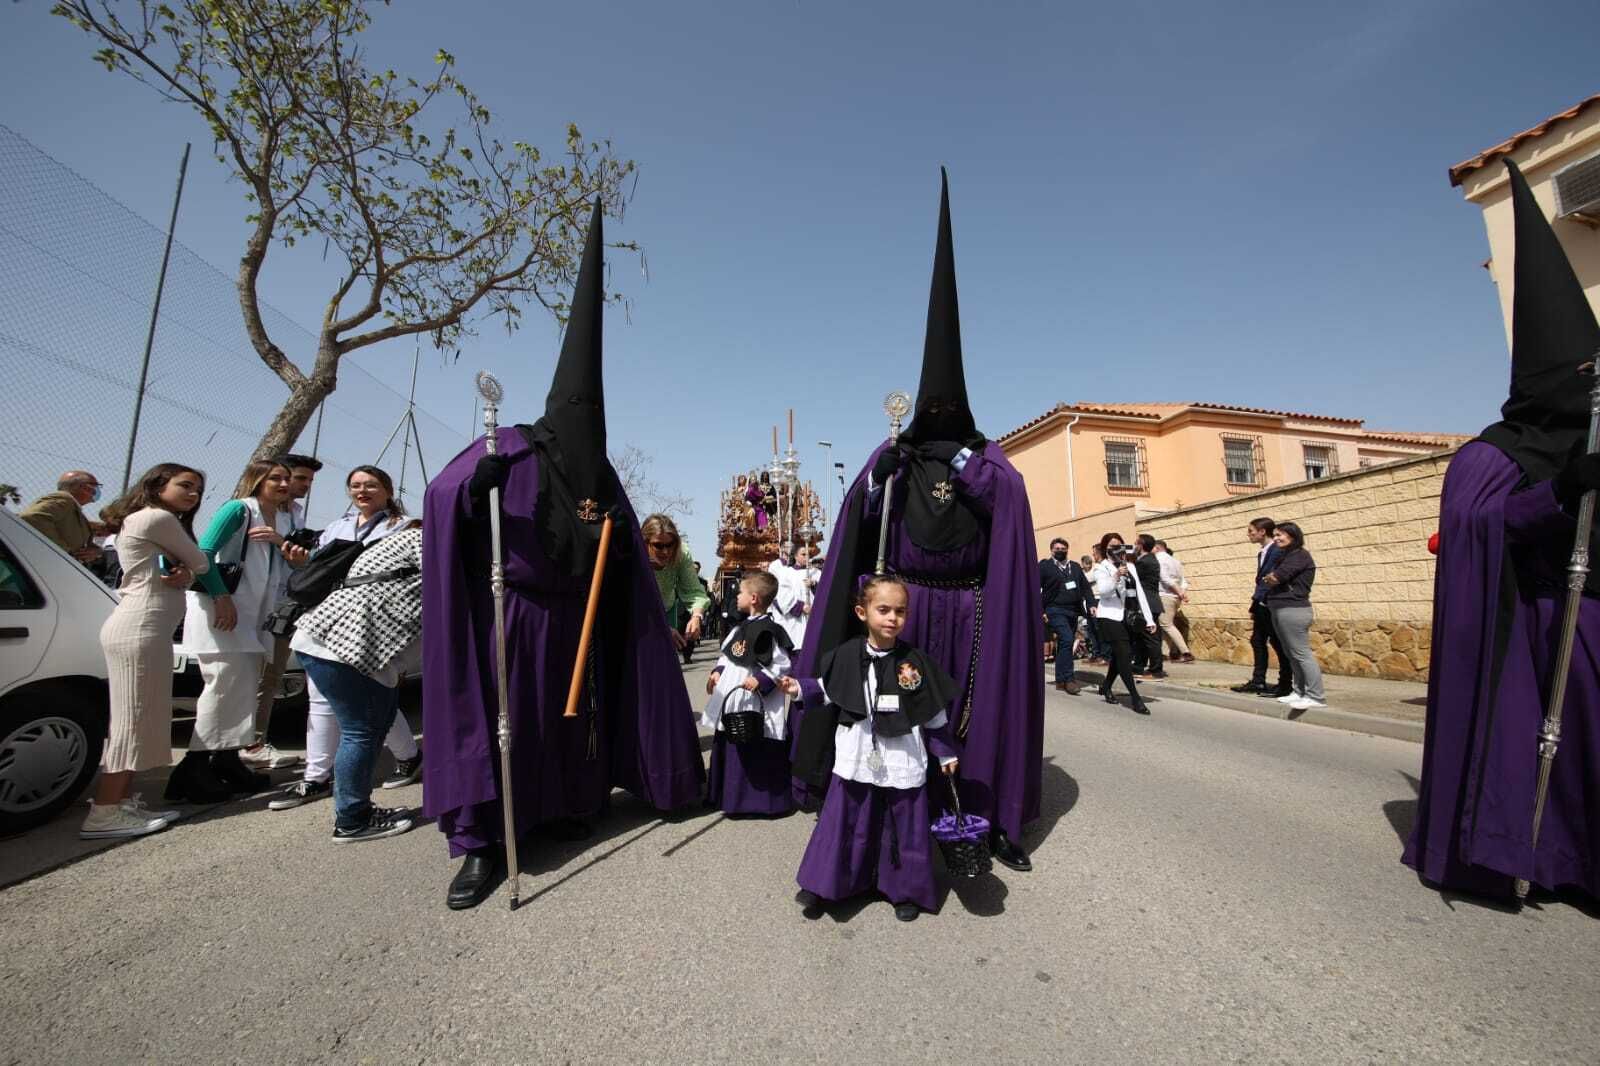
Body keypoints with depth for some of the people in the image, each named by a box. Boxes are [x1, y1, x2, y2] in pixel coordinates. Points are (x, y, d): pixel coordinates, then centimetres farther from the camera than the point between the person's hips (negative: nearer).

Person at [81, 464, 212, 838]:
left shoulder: (140, 520, 24)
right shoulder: (158, 518, -8)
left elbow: (184, 572, 18)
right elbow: (202, 564, -4)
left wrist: (182, 576, -5)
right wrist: (189, 569, 17)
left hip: (138, 627, 10)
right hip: (140, 629, -10)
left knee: (136, 719, 11)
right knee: (134, 719, -7)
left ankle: (121, 801, 15)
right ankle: (104, 813, -4)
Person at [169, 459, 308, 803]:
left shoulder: (284, 519, 14)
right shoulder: (238, 509, -7)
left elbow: (283, 570, 13)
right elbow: (203, 553, -14)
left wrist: (282, 543, -7)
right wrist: (222, 597, -17)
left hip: (253, 615, 8)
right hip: (219, 607, -8)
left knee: (244, 687, 11)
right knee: (227, 683, -12)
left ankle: (227, 762, 21)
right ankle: (192, 770, -4)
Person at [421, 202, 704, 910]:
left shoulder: (599, 473, 4)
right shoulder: (505, 450, -8)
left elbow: (622, 553, 5)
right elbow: (439, 495, -17)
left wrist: (611, 528, -17)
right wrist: (474, 483, -37)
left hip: (571, 618, 4)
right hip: (505, 613, -4)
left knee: (570, 715, 13)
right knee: (492, 716, -2)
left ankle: (563, 805, 34)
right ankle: (478, 845, 8)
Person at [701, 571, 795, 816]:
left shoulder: (769, 631, -18)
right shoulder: (742, 627, 10)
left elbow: (783, 665, -17)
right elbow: (728, 654, 20)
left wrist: (761, 680, -24)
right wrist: (718, 672, 6)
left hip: (757, 703, -10)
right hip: (731, 698, 10)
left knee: (759, 753, 0)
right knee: (729, 748, 19)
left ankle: (762, 799, 16)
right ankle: (730, 795, 34)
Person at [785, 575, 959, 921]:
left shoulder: (916, 662, -8)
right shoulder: (847, 655, -6)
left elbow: (934, 713, 1)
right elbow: (827, 691, 8)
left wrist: (947, 754, 6)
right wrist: (800, 688, -7)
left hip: (902, 763, -1)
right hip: (856, 760, 1)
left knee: (905, 827, 12)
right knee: (843, 821, 11)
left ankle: (907, 890, 34)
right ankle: (821, 884, 28)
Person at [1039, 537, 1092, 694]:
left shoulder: (1075, 567, 17)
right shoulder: (1044, 565, -1)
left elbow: (1085, 587, 17)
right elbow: (1036, 589, -5)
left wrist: (1090, 604, 2)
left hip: (1073, 611, 6)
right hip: (1055, 610, -6)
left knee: (1065, 644, 10)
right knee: (1067, 640, -20)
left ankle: (1061, 679, 20)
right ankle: (1067, 679, -12)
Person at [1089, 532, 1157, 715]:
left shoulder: (1130, 566, 16)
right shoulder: (1102, 568, -3)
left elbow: (1140, 592, 14)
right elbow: (1102, 591, -19)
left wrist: (1149, 619, 9)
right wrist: (1116, 577, -36)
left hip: (1130, 618, 6)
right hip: (1111, 617, -6)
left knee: (1119, 656, 12)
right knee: (1124, 656, -10)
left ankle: (1106, 687, 31)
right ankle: (1136, 699, -6)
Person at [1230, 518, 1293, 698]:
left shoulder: (1278, 550, -14)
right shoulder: (1261, 553, 14)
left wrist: (1258, 599, -16)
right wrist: (1254, 605, 11)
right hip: (1262, 606, 9)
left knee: (1279, 645, 0)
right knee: (1257, 642, 11)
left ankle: (1285, 685, 9)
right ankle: (1258, 681, 18)